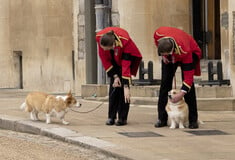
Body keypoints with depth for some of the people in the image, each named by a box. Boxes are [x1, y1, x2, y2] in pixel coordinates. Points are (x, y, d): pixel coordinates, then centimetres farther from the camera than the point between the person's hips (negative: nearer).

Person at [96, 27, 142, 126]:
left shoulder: (124, 41, -42)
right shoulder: (99, 38, -31)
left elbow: (126, 65, -38)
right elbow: (104, 59, -17)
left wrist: (126, 86, -38)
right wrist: (114, 76, -20)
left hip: (127, 56, -3)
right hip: (113, 59, 3)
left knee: (122, 87, -13)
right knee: (113, 87, -6)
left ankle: (122, 118, -9)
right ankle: (111, 117, -3)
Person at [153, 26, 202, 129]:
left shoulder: (184, 51, -45)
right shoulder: (158, 34, -36)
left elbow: (189, 74, -39)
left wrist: (182, 93, -43)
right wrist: (162, 55, -12)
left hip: (190, 53, -4)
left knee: (188, 82, -15)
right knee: (165, 82, -4)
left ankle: (193, 120, -9)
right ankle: (162, 119, -1)